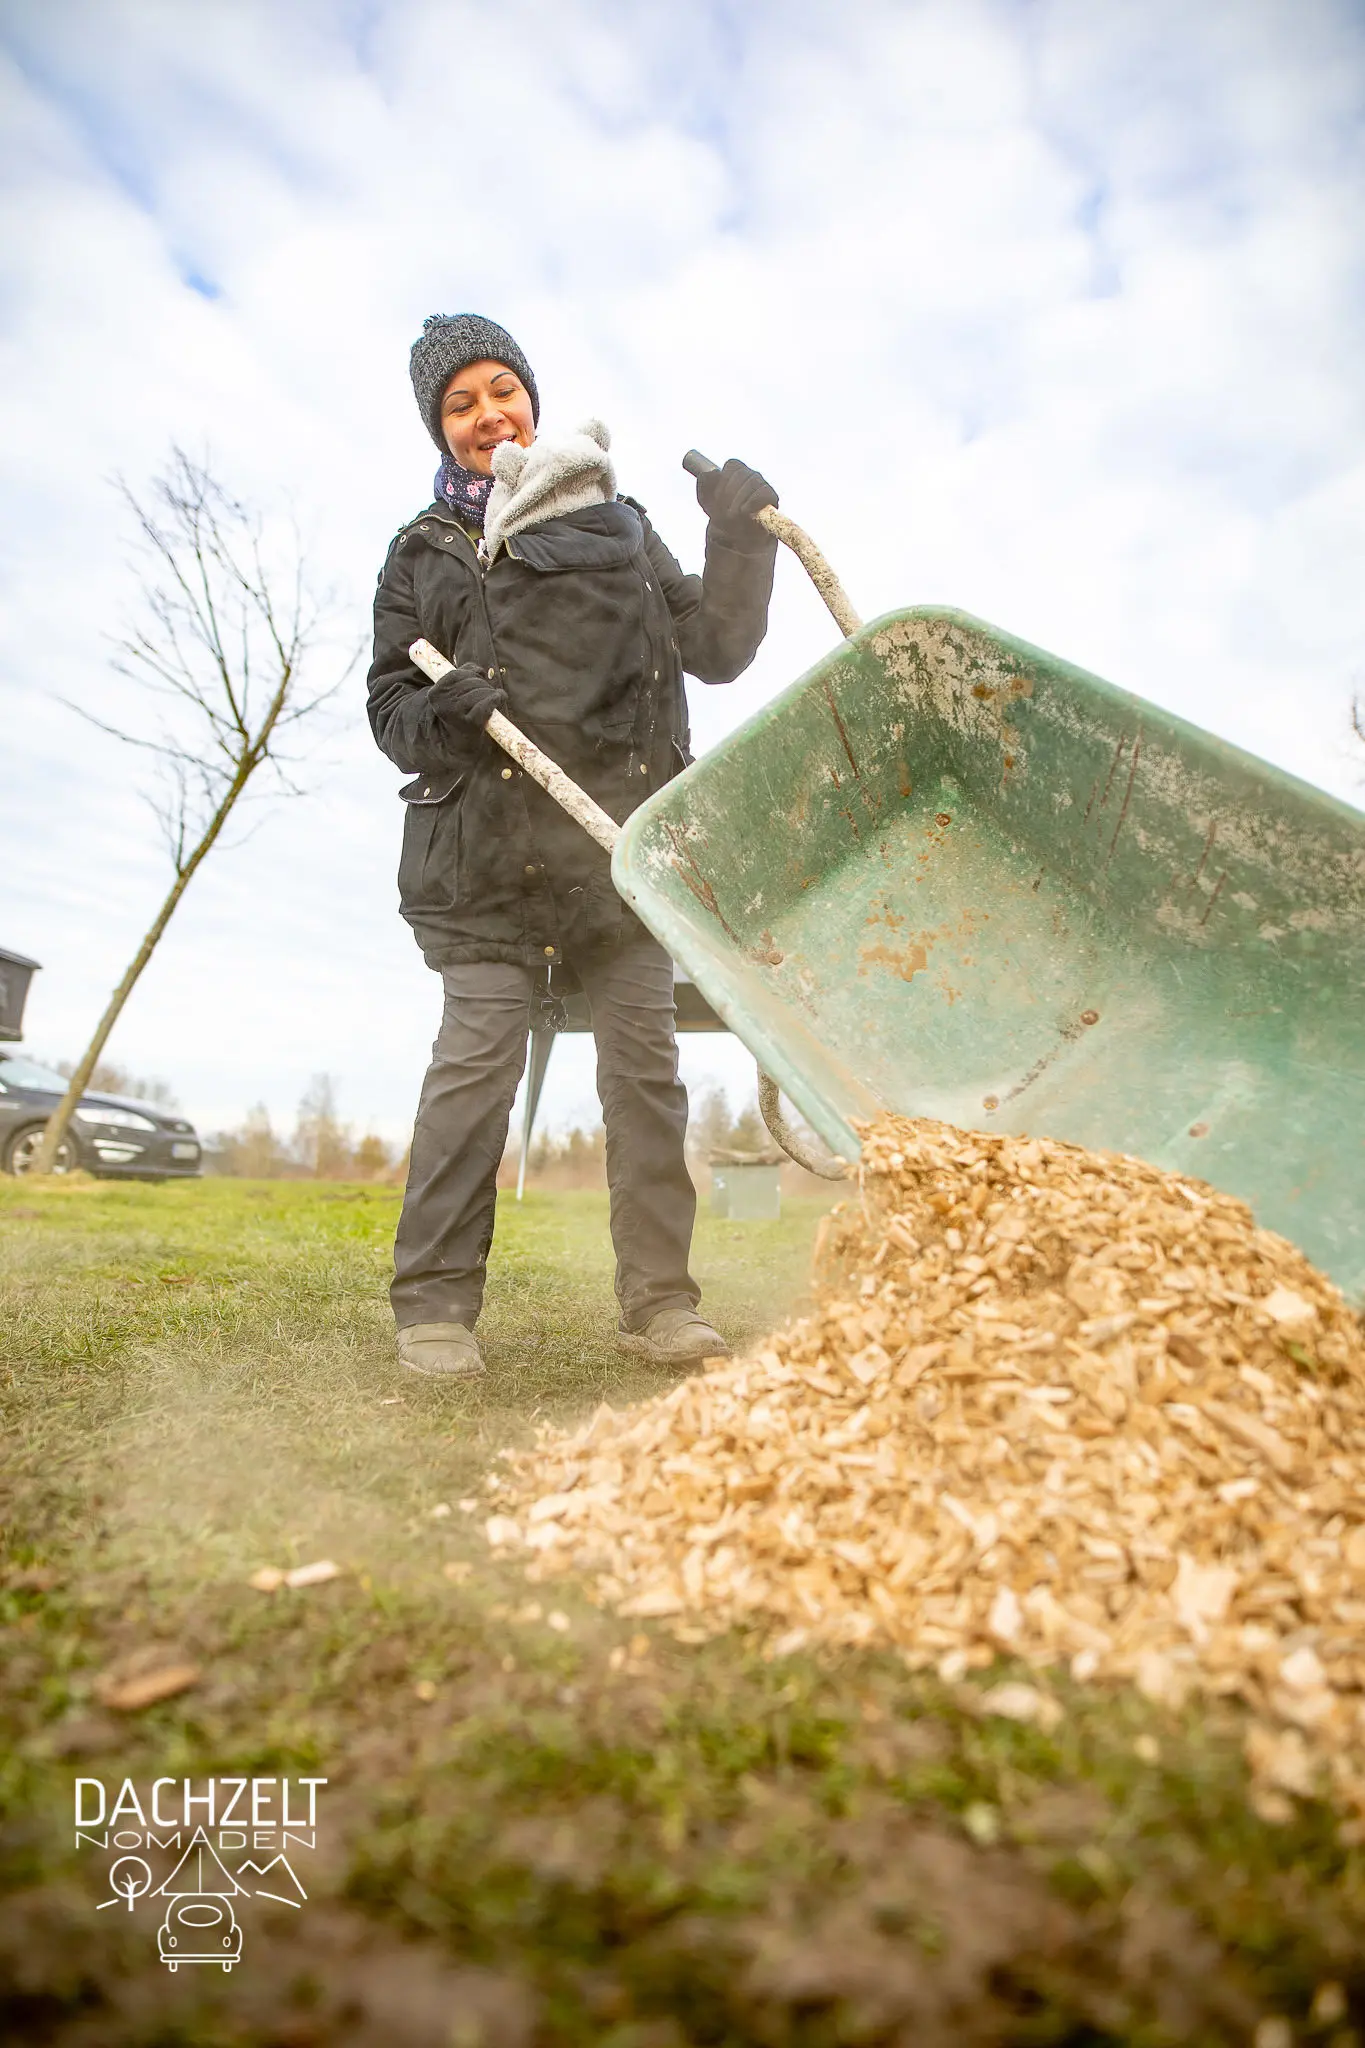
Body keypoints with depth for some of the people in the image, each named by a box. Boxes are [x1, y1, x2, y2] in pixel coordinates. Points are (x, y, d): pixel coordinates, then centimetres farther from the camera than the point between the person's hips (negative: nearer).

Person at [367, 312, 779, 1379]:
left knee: (644, 1061, -3)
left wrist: (743, 541, 2)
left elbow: (715, 650, 16)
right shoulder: (422, 554, 18)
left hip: (626, 838, 1)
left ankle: (659, 1301, 5)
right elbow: (388, 702, 12)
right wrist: (439, 712, -11)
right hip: (490, 847, -1)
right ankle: (436, 1304, -2)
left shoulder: (617, 526, 21)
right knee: (478, 1059, -11)